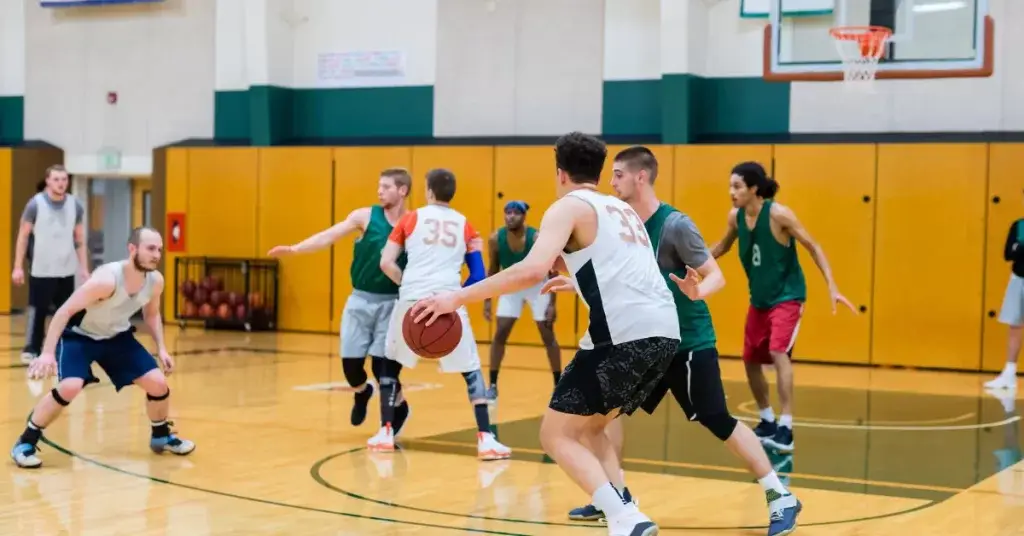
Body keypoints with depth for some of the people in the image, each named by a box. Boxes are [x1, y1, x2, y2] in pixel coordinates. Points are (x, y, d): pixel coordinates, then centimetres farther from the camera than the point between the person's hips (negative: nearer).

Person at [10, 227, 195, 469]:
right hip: (79, 335, -6)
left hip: (117, 336, 6)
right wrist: (47, 353, -37)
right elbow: (64, 312, -31)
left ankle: (161, 436, 24)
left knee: (158, 383, -3)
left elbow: (151, 314, 9)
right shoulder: (106, 279, -35)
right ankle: (25, 443, -9)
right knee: (70, 387, -28)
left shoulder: (155, 281, -14)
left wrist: (161, 349, -1)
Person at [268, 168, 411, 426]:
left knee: (382, 365, -7)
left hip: (392, 303, -2)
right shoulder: (365, 216, -4)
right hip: (361, 300, 2)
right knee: (350, 364, 2)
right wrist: (295, 249, -24)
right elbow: (329, 236, -12)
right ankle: (362, 393, 38)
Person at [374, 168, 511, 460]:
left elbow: (386, 263, 5)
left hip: (412, 300, 0)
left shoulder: (411, 218, 12)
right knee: (471, 370, 9)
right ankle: (485, 439, -3)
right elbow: (478, 275, 10)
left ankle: (386, 433, 20)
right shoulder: (465, 225, 15)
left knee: (391, 364, 21)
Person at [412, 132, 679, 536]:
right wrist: (570, 270, 50)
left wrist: (457, 297, -12)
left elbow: (533, 269, -14)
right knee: (589, 427, 25)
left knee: (557, 435, 2)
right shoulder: (623, 210, 27)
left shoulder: (569, 207, 3)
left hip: (625, 335, -8)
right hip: (664, 333, 8)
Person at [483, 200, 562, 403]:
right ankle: (493, 386, 1)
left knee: (547, 335, 0)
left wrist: (552, 304, -21)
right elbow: (493, 270, -3)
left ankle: (559, 385, 11)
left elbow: (553, 271, -19)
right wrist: (487, 299, -5)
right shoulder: (496, 239, -19)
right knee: (500, 333, -7)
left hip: (537, 285, -2)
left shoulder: (538, 239, -28)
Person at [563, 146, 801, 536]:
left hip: (689, 342, -8)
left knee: (718, 421, -8)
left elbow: (716, 275, -17)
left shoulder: (675, 225, -18)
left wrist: (698, 292, -38)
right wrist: (575, 283, 17)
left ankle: (781, 498, 2)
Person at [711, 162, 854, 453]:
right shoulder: (735, 217, -4)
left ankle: (786, 430, -24)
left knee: (778, 353, -25)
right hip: (759, 299, 7)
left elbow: (814, 248, -15)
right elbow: (723, 246, 17)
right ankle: (768, 421, 30)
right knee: (750, 361, 11)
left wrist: (832, 287, -22)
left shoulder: (779, 214, -21)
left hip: (787, 296, -7)